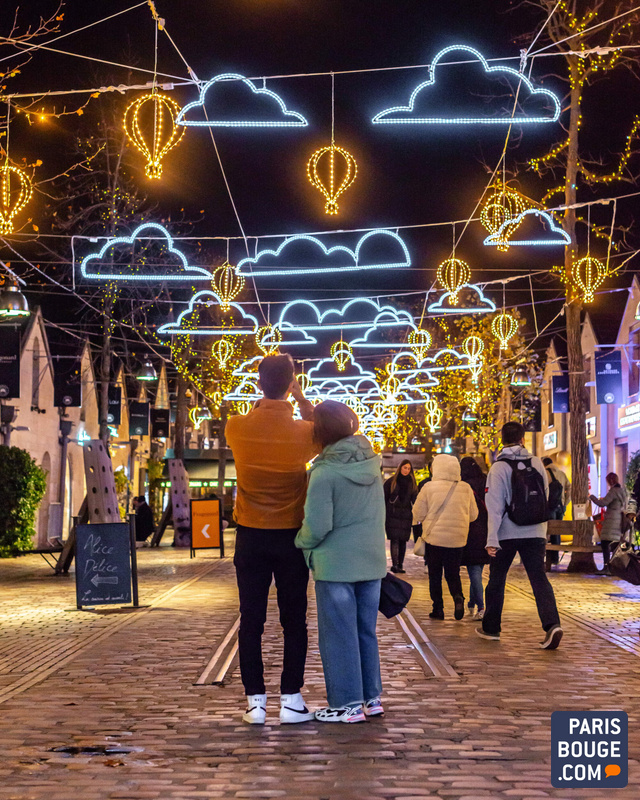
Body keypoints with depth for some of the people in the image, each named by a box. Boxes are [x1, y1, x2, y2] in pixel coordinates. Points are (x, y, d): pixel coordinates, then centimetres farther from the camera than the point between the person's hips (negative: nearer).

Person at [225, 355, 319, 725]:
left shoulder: (238, 428, -8)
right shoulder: (303, 432, -11)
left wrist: (266, 396, 16)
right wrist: (299, 395, 12)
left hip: (251, 537, 1)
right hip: (290, 537, -1)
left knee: (251, 621, 5)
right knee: (294, 621, 7)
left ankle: (256, 701, 7)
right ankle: (291, 699, 9)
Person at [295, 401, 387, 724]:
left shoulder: (324, 474, -17)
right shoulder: (371, 461, 2)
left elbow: (317, 526, -19)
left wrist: (301, 543, 4)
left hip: (335, 564, -6)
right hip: (372, 562, 6)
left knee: (339, 633, 3)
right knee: (366, 630, 16)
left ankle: (347, 704, 8)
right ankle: (371, 697, 22)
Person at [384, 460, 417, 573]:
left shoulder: (412, 483, 11)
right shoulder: (391, 482, 3)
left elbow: (415, 500, 11)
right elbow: (384, 499, 4)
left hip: (405, 515, 3)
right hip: (392, 515, -3)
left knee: (403, 540, 3)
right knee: (394, 539, -11)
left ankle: (400, 565, 11)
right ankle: (394, 564, -15)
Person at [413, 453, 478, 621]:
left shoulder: (429, 487, -10)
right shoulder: (466, 489, -2)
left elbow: (418, 514, -5)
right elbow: (473, 515, 8)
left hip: (434, 537, -2)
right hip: (457, 539, 2)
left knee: (435, 575, 11)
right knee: (453, 573, 14)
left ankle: (438, 608, 10)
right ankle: (458, 597, -12)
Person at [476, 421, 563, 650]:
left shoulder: (499, 467, -8)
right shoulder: (536, 463, 2)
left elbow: (495, 505, -12)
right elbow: (545, 495, 11)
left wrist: (492, 539, -13)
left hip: (507, 533, -2)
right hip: (535, 532, 2)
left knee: (496, 580, 13)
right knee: (539, 578, -1)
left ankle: (491, 627, 23)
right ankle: (552, 624, -20)